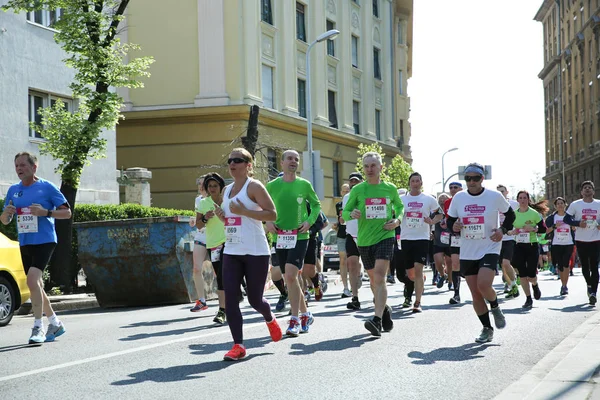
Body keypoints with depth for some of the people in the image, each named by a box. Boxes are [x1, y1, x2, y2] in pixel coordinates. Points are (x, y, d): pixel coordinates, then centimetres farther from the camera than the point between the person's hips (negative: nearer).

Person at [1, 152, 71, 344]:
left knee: (32, 279, -22)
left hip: (44, 241, -7)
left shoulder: (47, 187, -4)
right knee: (35, 285, 13)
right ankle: (55, 323, 29)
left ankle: (38, 327, -16)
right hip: (25, 243, 7)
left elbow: (67, 213, -3)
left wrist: (45, 212, -18)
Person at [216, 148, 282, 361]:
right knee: (230, 297, -7)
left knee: (254, 299, 3)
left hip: (255, 252, -6)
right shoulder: (227, 190, 15)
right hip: (231, 251, 6)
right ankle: (238, 345, -4)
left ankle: (270, 319, 38)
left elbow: (272, 215, -13)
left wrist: (243, 211, -20)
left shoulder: (254, 186, -7)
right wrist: (221, 215, 3)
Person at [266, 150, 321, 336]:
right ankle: (305, 314, 28)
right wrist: (267, 222, -4)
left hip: (299, 237, -3)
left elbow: (316, 205, 13)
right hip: (280, 237, 3)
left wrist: (310, 221, -3)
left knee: (290, 275, -18)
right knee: (290, 278, 9)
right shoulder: (272, 186, 3)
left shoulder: (304, 185, 0)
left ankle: (295, 320, -11)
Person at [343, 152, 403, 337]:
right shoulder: (357, 190, 2)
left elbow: (399, 206, 21)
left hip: (385, 236, -2)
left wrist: (397, 220, 1)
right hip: (365, 239, 2)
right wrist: (352, 214, -19)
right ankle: (385, 309, 38)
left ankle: (377, 320, -27)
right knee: (373, 278, 14)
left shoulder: (390, 189, 4)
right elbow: (345, 212, 5)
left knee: (380, 277, -18)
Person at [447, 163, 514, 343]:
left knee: (483, 285, -23)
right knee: (475, 294, 4)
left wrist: (502, 230, -7)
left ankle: (495, 308, 10)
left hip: (490, 249, -4)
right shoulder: (458, 198, 3)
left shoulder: (495, 196, -4)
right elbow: (450, 220, 13)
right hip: (467, 252, 4)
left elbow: (510, 215, 10)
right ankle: (487, 329, 19)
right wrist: (453, 226, -10)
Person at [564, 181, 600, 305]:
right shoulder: (575, 205, 2)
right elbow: (566, 219, 1)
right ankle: (589, 285, 35)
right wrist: (578, 223, -15)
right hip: (581, 240, 1)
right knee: (584, 266, 10)